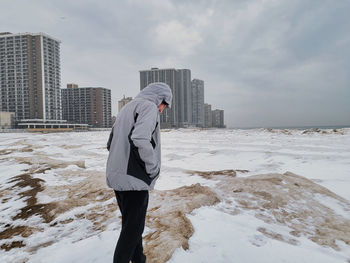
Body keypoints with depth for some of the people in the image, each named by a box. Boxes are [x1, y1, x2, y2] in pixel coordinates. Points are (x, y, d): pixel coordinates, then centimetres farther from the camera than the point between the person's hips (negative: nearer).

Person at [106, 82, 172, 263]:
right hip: (134, 180, -9)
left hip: (116, 177, 10)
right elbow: (141, 140, -27)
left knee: (131, 225, 20)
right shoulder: (149, 107, -10)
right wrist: (153, 169, -14)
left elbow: (111, 143, 20)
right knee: (132, 229, 2)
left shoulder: (127, 108, 19)